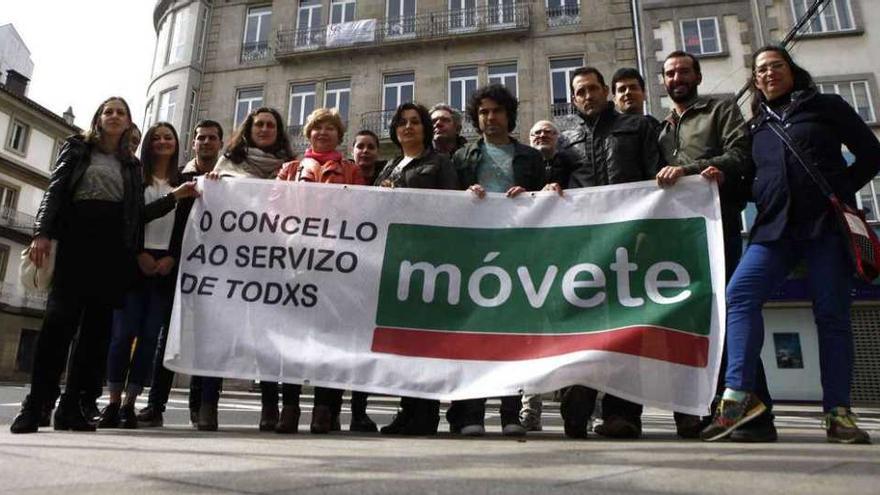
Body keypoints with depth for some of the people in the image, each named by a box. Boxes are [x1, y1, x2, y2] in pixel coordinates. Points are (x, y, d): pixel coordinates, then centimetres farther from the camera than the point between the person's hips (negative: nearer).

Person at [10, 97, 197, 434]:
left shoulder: (132, 165, 21)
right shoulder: (77, 148, 15)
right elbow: (55, 190, 4)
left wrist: (175, 197, 6)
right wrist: (42, 233, -10)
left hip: (113, 246, 3)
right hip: (76, 238, -3)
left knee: (98, 323, -3)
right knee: (60, 317, -13)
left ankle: (71, 406, 2)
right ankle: (35, 404, -8)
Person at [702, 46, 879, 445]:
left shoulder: (825, 106, 13)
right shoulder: (757, 126, 22)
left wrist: (839, 191, -4)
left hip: (826, 222, -2)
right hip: (774, 227, 3)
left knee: (831, 313, -3)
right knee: (740, 294, -19)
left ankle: (838, 413, 4)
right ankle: (739, 394, -24)